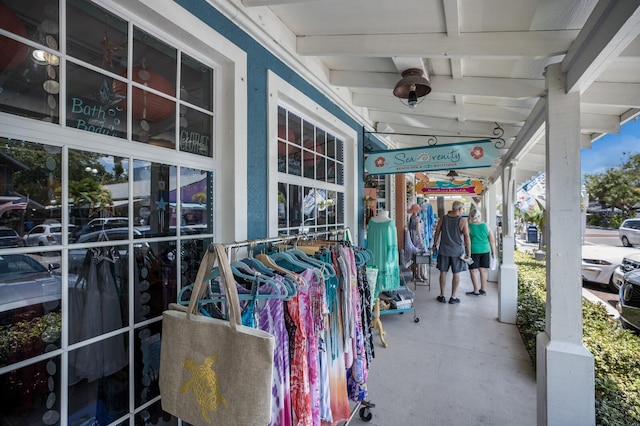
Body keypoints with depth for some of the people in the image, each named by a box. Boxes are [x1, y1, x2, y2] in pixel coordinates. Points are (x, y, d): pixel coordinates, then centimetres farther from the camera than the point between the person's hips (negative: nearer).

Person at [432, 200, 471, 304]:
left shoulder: (443, 218, 0)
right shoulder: (462, 220, -9)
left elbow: (437, 232, 3)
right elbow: (466, 237, -11)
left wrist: (435, 245, 14)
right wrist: (468, 252, -6)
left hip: (444, 250, 2)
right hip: (457, 251, -2)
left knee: (443, 272, 9)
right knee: (456, 274, 9)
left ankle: (442, 296, 16)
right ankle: (453, 297, 14)